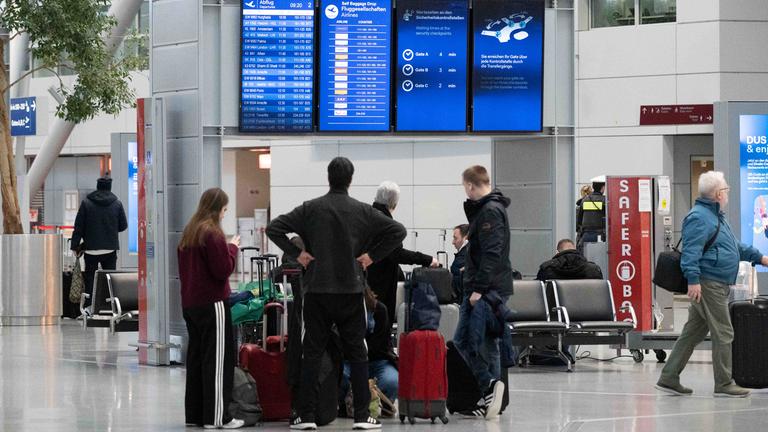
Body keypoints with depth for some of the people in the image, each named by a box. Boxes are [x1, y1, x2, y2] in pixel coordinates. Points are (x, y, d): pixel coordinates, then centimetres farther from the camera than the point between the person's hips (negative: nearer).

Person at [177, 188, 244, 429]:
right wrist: (232, 248, -2)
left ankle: (194, 413, 15)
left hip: (190, 303, 9)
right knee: (217, 358, -4)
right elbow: (224, 269, -15)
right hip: (212, 303, -9)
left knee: (196, 356, 13)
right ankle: (216, 417, -6)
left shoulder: (189, 233, 12)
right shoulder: (212, 234, -15)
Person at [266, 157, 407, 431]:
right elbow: (398, 231, -3)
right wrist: (372, 256, 1)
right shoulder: (362, 211, 0)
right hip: (351, 290, 0)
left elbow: (274, 228, -5)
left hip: (317, 290, 0)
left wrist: (296, 254, 0)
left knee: (312, 353, 4)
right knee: (357, 354, 6)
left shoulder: (311, 209, -1)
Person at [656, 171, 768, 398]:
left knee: (693, 332, 11)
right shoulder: (699, 217, -13)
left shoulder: (715, 216, 22)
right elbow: (691, 250, -22)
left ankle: (669, 378, 14)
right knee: (723, 333, -5)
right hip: (708, 284, -11)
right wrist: (693, 279, -30)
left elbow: (735, 245, 33)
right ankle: (724, 384, 1)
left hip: (716, 286, 11)